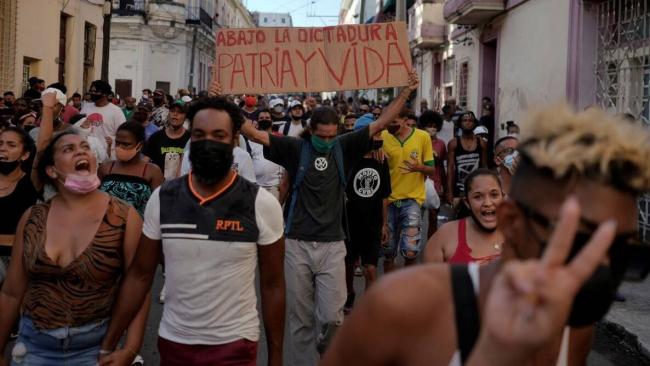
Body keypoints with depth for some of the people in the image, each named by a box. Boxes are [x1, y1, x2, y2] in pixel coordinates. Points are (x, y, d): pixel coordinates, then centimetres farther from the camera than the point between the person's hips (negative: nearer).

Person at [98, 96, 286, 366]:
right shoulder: (162, 199, -4)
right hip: (172, 341, 3)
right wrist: (107, 344, -3)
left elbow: (272, 285, -4)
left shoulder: (262, 205, -10)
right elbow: (140, 275, 1)